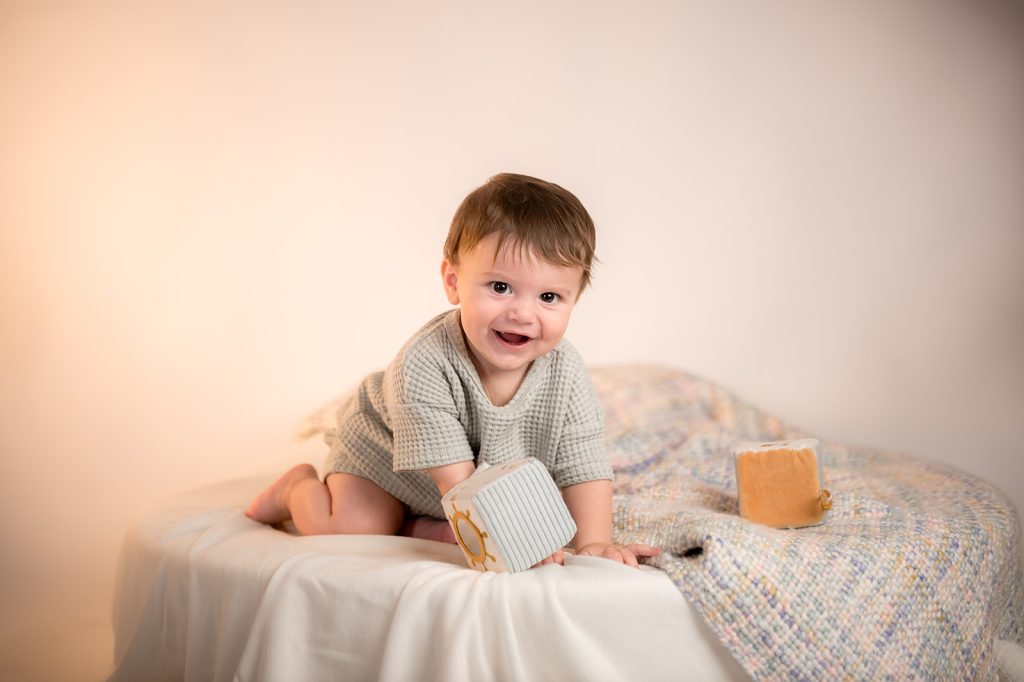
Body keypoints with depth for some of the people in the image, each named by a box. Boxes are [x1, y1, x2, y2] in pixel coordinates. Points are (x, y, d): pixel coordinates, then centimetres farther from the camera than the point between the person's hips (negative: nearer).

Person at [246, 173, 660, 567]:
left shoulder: (566, 373, -27)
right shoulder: (424, 364, -40)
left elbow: (584, 470, -23)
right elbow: (457, 478, -41)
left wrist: (593, 544, -38)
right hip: (381, 453, -4)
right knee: (351, 532, -17)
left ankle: (411, 525, 10)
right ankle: (300, 487, 13)